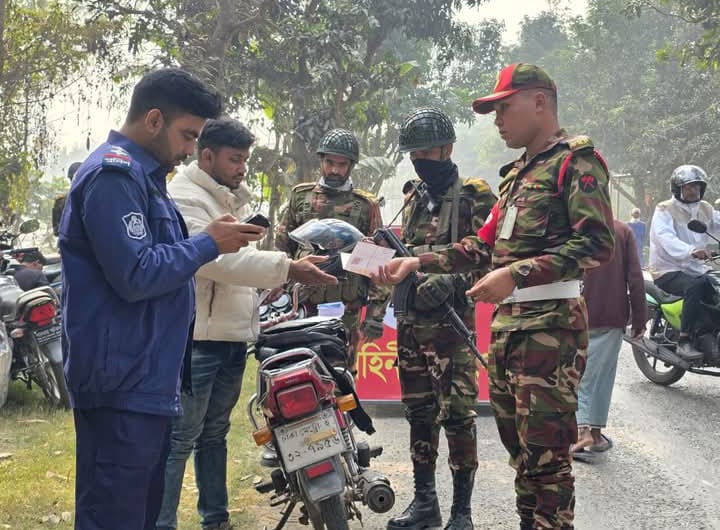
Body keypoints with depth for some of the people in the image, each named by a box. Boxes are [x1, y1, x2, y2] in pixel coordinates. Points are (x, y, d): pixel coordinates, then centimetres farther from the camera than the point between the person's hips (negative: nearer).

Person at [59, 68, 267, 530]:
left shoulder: (142, 175, 19)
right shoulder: (114, 174, -14)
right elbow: (135, 276, -22)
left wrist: (214, 242, 10)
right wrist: (209, 243, -12)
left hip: (147, 382, 11)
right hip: (123, 385, -11)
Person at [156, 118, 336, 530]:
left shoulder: (236, 200, 19)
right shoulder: (185, 199, -13)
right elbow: (218, 260, -25)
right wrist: (289, 269, -30)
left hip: (235, 337, 9)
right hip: (197, 340, -9)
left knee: (215, 433, 17)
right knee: (180, 440, -8)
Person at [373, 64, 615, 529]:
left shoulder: (577, 159, -5)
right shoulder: (517, 172, 22)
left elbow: (598, 243, -17)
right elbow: (484, 246, 21)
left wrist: (518, 274, -23)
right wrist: (418, 262, 11)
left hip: (550, 327, -9)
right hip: (506, 324, 9)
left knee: (545, 453, -7)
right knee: (517, 444, 13)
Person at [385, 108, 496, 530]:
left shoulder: (473, 195, -4)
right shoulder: (416, 197, 18)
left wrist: (451, 281, -26)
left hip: (450, 319, -7)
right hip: (411, 317, 7)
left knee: (457, 414, -7)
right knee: (419, 412, 12)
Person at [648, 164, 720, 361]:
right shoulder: (664, 210, -7)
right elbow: (666, 238, -25)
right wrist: (691, 251, -43)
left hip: (696, 269, 7)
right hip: (669, 271, -7)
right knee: (695, 287, -34)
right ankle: (684, 343, -32)